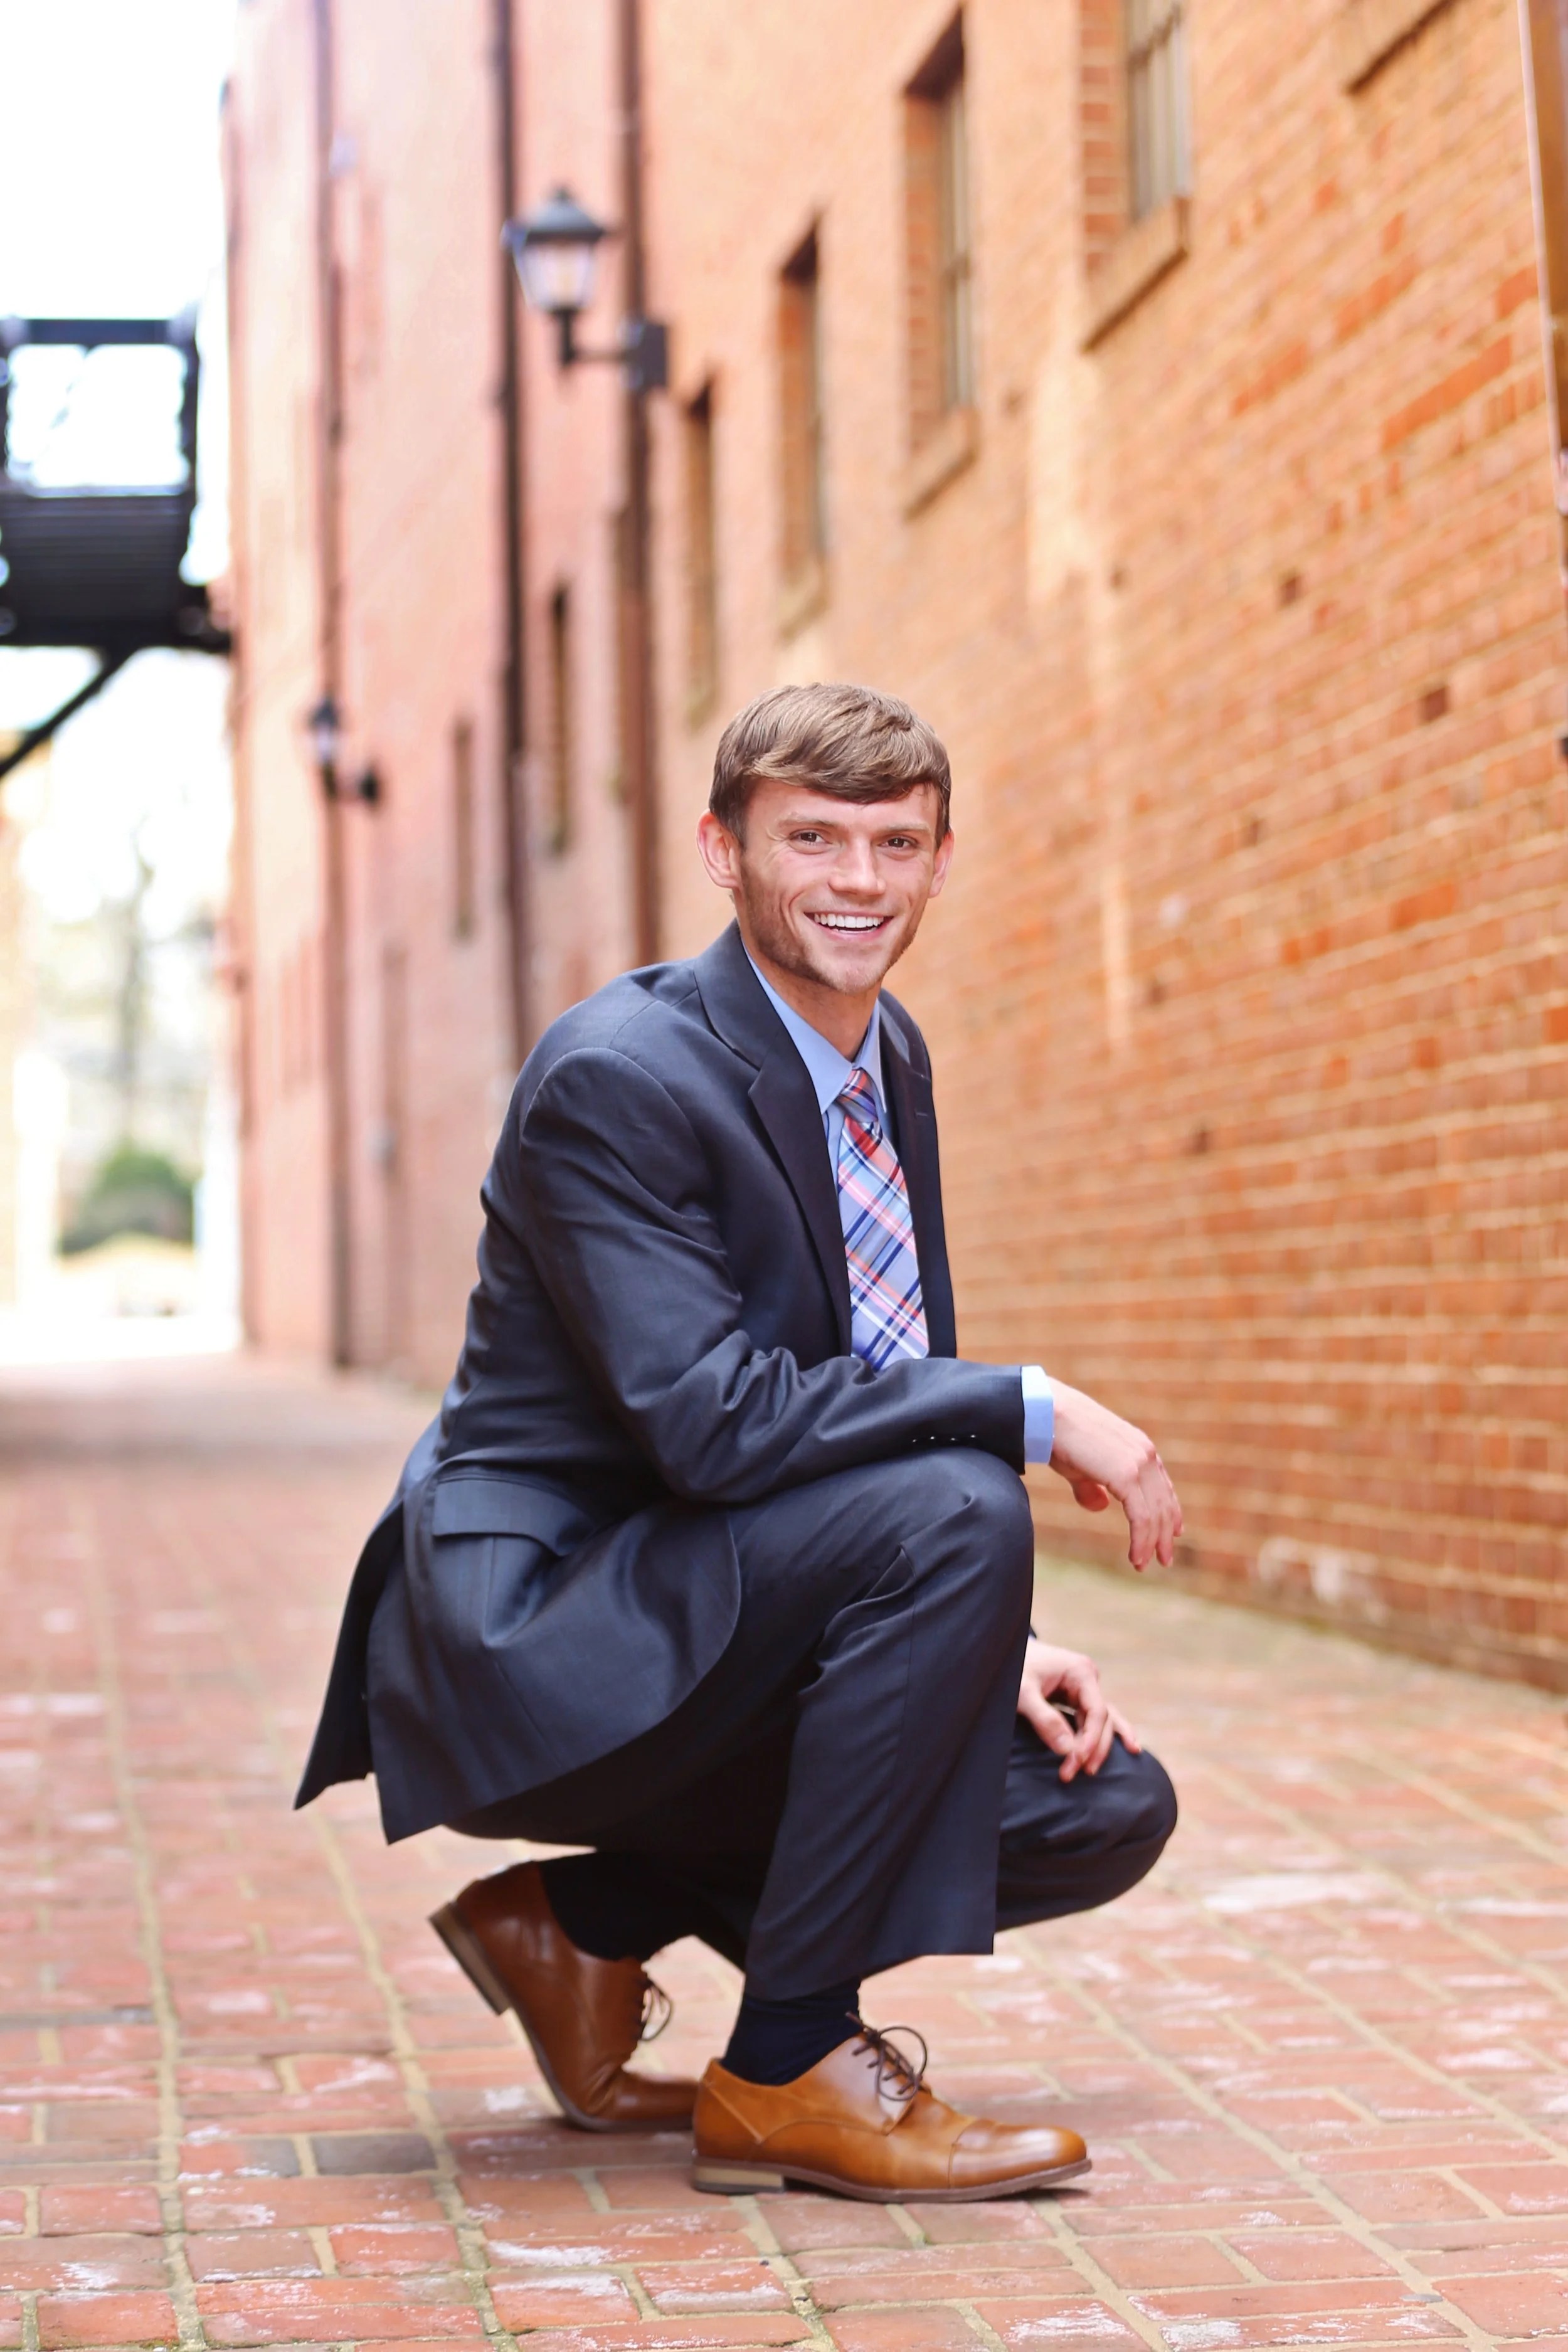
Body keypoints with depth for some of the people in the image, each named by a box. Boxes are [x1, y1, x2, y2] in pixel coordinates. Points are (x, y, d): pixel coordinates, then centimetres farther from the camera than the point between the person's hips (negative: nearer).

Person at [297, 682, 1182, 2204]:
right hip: (534, 1645, -9)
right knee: (958, 1510, -29)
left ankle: (585, 1921, 11)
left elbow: (890, 1390, 14)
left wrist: (987, 1639, 0)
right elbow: (708, 1420, -28)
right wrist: (1033, 1412, -24)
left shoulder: (890, 1057, 8)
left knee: (1108, 1807, 2)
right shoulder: (616, 1077, -19)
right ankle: (788, 2068, -17)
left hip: (700, 1649, 9)